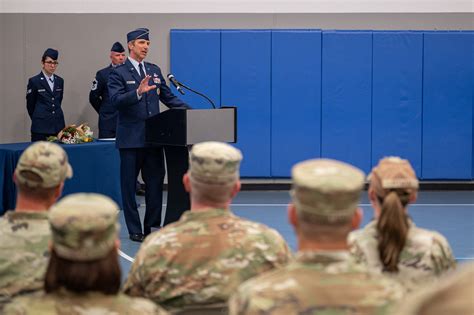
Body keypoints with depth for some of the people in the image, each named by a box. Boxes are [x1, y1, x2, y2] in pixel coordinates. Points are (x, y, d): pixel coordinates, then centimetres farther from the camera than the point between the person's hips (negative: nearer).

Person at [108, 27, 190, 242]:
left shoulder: (154, 70, 14)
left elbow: (168, 97, 16)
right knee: (129, 185, 3)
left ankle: (152, 226, 16)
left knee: (156, 182, 6)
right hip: (131, 138, -5)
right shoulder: (119, 73, -4)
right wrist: (138, 92, -31)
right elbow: (116, 100, -17)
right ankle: (134, 230, 11)